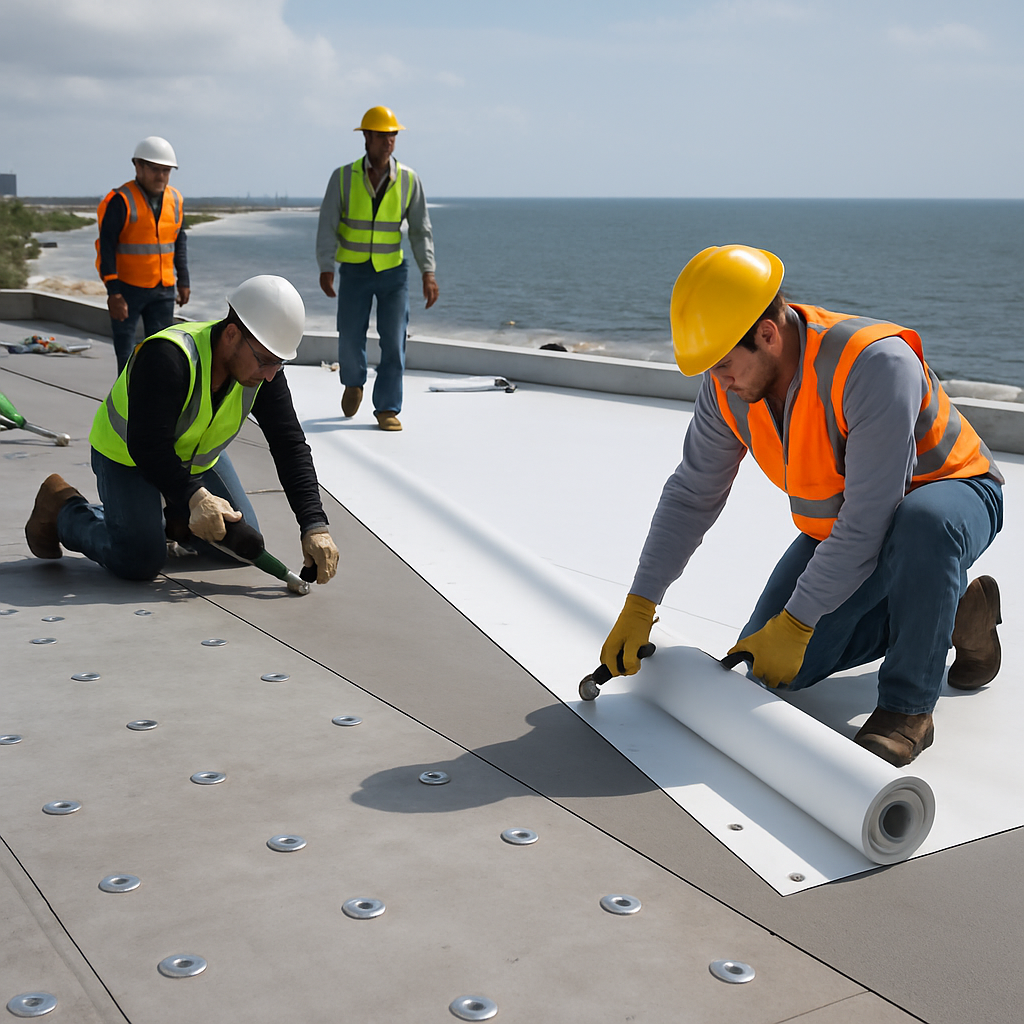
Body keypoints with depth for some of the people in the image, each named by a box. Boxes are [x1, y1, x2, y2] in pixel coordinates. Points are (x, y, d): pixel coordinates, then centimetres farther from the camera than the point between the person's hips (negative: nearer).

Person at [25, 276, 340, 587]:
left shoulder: (262, 365, -20)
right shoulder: (165, 357, -38)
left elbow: (291, 446, -21)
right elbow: (147, 446, -39)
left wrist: (314, 527, -28)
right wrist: (195, 496, -48)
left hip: (199, 457, 6)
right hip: (127, 455, -6)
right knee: (138, 562, -18)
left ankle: (174, 519, 28)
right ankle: (63, 510, 8)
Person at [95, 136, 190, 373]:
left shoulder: (175, 200, 7)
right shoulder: (121, 201, -12)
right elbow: (106, 247, -13)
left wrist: (183, 281, 14)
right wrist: (113, 292, -17)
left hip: (163, 290, 5)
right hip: (128, 289, -5)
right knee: (126, 352, -1)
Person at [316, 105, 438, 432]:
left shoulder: (409, 180, -5)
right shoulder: (343, 177, -7)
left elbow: (421, 230, -4)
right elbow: (327, 227, -9)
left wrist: (428, 273, -15)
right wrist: (326, 268, -21)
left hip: (393, 271, 0)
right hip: (354, 272, 0)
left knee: (393, 340, -7)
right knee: (350, 339, 0)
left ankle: (387, 409, 2)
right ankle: (354, 383, 32)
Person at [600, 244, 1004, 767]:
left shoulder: (874, 364, -36)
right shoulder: (729, 388, -14)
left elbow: (869, 522, -35)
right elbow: (691, 495, -3)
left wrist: (795, 625, -29)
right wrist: (639, 606, -7)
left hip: (949, 493, -6)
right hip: (837, 524, 7)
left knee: (922, 523, -43)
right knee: (770, 667, -4)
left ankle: (907, 707, -21)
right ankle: (948, 612, 12)